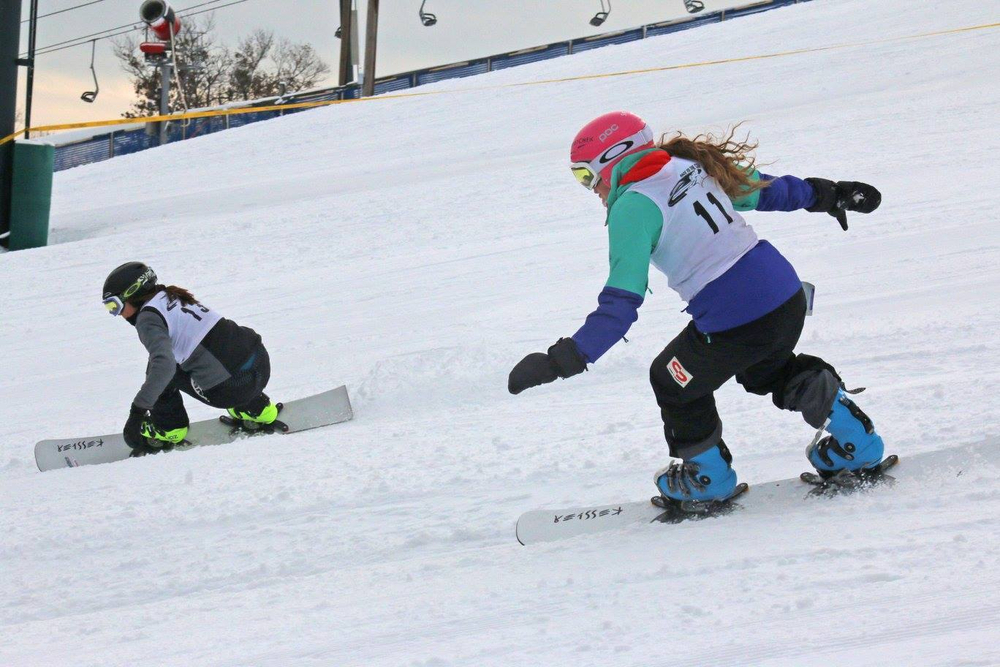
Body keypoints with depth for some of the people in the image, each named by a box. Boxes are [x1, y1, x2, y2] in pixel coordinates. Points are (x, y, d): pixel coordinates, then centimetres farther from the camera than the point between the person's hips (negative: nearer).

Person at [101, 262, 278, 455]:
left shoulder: (148, 318, -8)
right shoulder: (172, 297, 18)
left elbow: (164, 364, -25)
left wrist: (138, 410, -25)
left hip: (233, 387, -8)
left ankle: (168, 427, 20)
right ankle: (257, 409, 31)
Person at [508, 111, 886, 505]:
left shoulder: (632, 207, -11)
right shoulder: (691, 166, 11)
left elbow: (622, 302, -18)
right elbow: (765, 189, 24)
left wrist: (566, 359, -20)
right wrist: (828, 195, 40)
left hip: (736, 324, -8)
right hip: (789, 297, 8)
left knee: (673, 382, 20)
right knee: (766, 369, 36)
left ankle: (708, 474, 37)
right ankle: (856, 443, 37)